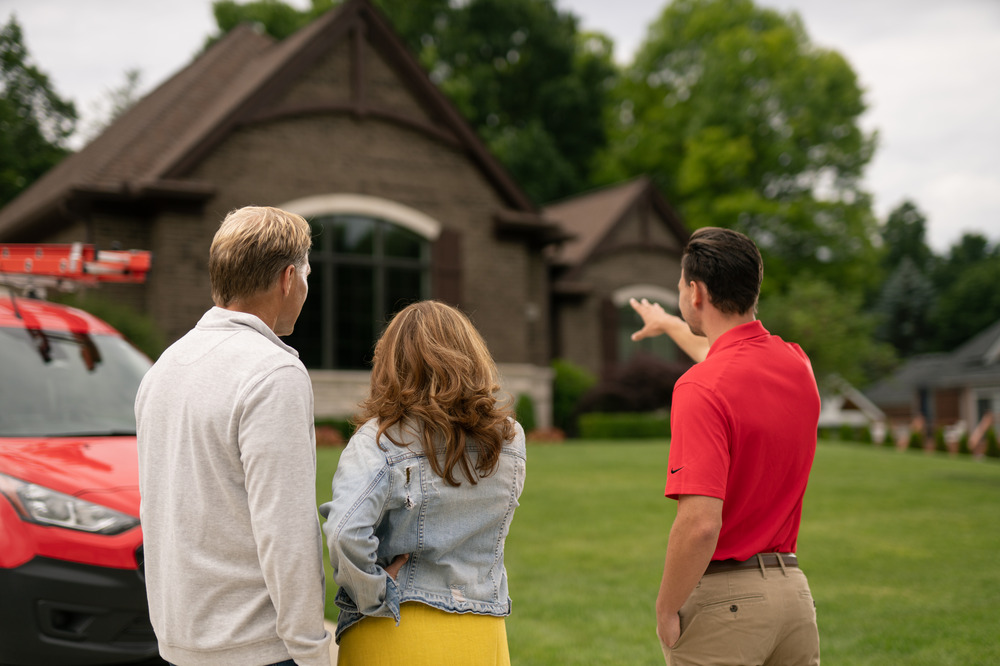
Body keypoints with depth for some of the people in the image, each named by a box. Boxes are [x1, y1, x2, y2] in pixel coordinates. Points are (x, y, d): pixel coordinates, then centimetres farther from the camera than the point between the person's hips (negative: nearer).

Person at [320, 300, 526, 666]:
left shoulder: (380, 440, -14)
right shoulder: (510, 440, 0)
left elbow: (344, 533, -26)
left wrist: (376, 597, -12)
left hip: (392, 636, -3)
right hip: (480, 636, 4)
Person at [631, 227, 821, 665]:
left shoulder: (701, 387, -21)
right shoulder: (797, 364, 4)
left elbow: (700, 523, -27)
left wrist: (666, 610, -13)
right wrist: (668, 325, 45)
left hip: (722, 599, -7)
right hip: (793, 589, 7)